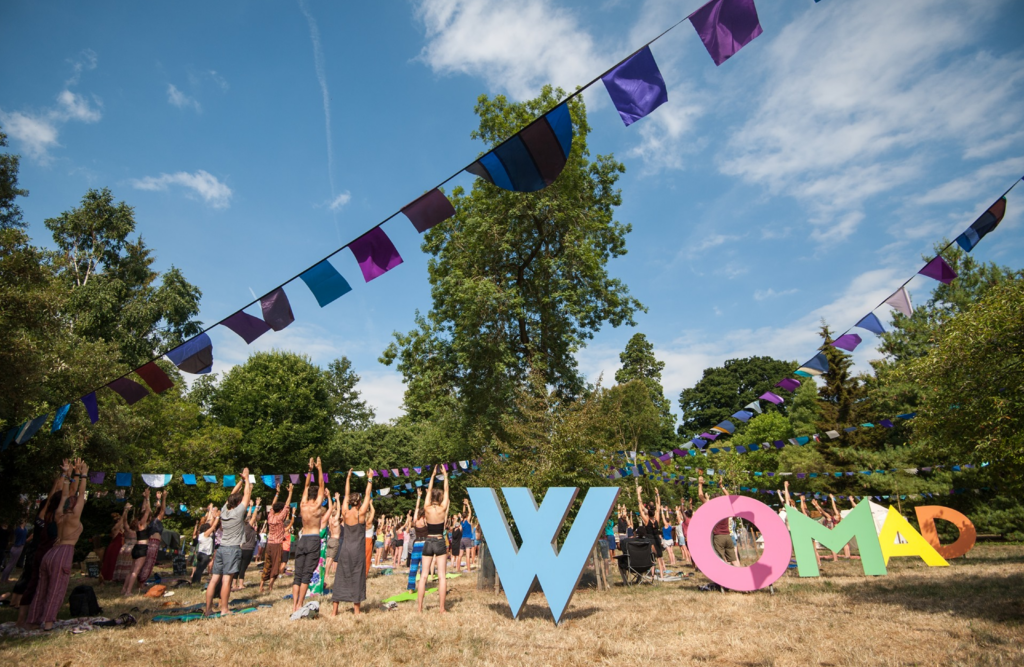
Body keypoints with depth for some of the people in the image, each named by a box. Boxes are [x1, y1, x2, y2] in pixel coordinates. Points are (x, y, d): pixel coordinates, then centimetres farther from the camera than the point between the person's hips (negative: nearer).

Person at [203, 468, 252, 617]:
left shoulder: (224, 510, 5)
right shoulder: (238, 511, -10)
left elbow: (232, 494, 18)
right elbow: (247, 494, -3)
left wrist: (241, 480, 22)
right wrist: (246, 478, 8)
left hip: (221, 548, 6)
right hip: (233, 549, -6)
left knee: (214, 578, 7)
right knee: (227, 579, -4)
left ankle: (208, 608, 11)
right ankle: (224, 609, 0)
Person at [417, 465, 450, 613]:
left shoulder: (427, 508, -3)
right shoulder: (442, 508, -7)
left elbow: (429, 491, 10)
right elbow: (446, 490, 4)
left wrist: (433, 476, 20)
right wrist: (445, 475, 14)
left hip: (428, 542, 2)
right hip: (440, 542, -2)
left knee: (423, 575, 5)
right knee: (442, 575, 1)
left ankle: (419, 607, 6)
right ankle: (442, 608, 2)